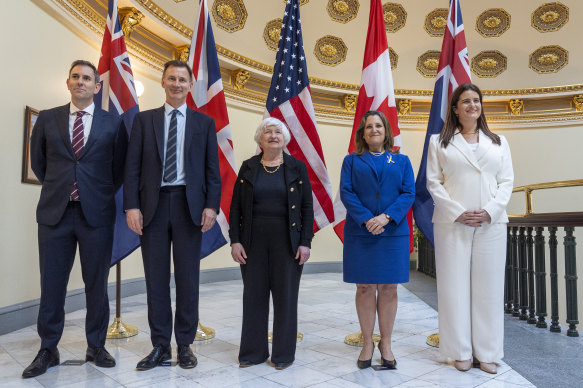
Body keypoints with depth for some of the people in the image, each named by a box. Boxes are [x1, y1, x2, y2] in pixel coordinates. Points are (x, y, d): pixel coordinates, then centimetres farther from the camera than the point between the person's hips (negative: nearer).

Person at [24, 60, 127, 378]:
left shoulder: (113, 124, 5)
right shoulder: (47, 119, 9)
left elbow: (119, 167, 11)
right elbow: (37, 161, 18)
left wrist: (103, 195, 8)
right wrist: (56, 188, 13)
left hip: (96, 212, -1)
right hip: (55, 211, 1)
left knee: (96, 283, 6)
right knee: (51, 283, 6)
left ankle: (96, 346, 21)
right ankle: (48, 350, 22)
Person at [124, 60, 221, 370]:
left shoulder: (204, 123, 9)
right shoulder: (144, 120, 10)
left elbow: (212, 170, 5)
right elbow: (133, 167, 4)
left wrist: (212, 206, -7)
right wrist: (131, 206, -6)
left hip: (188, 205, 0)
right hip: (153, 205, 1)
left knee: (188, 277, 5)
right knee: (156, 278, 6)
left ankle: (185, 345, 18)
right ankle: (160, 346, 18)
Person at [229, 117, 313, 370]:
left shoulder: (297, 168, 2)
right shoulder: (248, 168, 6)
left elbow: (307, 208, 0)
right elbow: (236, 207, 4)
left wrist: (305, 242, -7)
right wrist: (235, 240, -4)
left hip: (287, 242, -1)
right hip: (253, 242, 2)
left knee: (285, 296, 5)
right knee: (253, 295, 8)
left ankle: (284, 354, 20)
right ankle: (253, 352, 22)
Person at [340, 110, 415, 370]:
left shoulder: (401, 161, 12)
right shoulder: (352, 161, 10)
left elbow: (409, 193, 1)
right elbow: (346, 192, -1)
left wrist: (386, 216, -14)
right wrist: (366, 219, -15)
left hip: (393, 232, 1)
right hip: (360, 233, 0)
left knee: (388, 289, 5)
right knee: (364, 288, 4)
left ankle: (386, 344, 19)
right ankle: (367, 344, 17)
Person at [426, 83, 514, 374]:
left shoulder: (498, 142, 14)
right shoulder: (439, 142, 7)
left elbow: (506, 181, 7)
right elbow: (433, 183, 0)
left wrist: (489, 211, -9)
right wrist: (458, 213, -11)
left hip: (491, 223, 2)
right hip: (452, 223, -2)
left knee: (488, 287, 5)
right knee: (455, 286, 2)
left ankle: (486, 353, 17)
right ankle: (461, 352, 14)